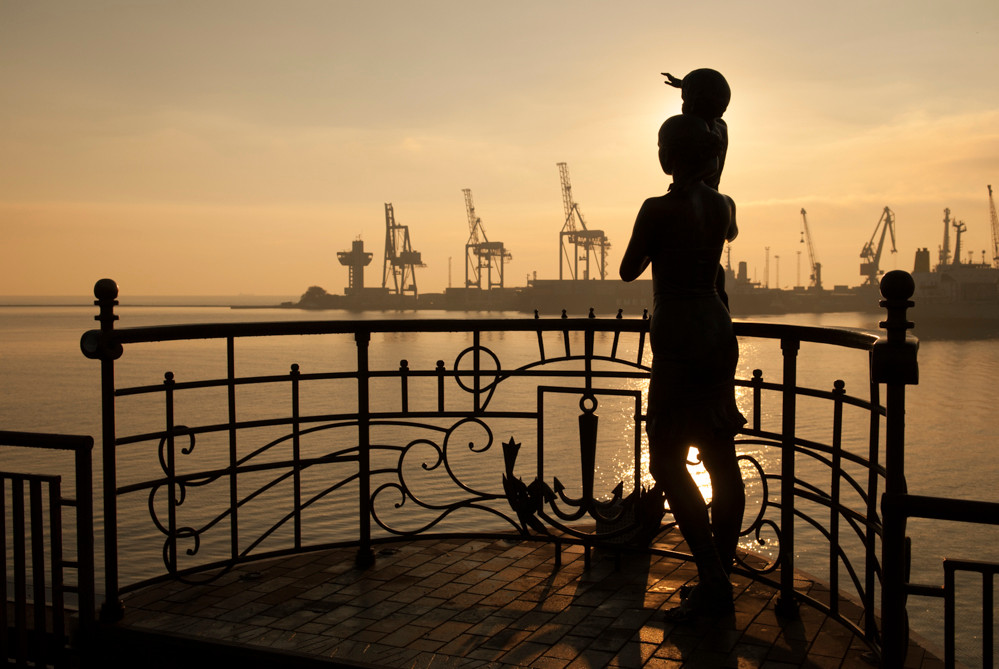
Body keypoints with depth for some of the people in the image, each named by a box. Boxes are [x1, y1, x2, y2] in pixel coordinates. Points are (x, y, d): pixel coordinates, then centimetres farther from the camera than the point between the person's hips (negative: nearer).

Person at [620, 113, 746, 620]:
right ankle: (719, 577, 19)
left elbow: (629, 271, -3)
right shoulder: (723, 205, 7)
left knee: (668, 460, -2)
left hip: (679, 340, -8)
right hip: (717, 331, 8)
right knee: (721, 457, 10)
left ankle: (712, 582, -4)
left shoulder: (658, 209, -14)